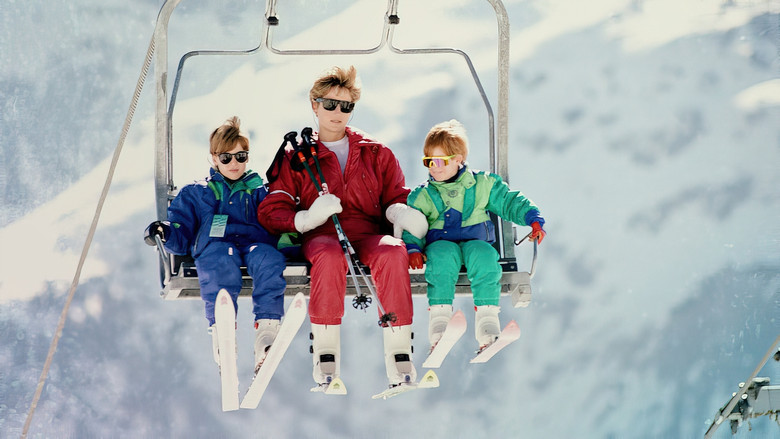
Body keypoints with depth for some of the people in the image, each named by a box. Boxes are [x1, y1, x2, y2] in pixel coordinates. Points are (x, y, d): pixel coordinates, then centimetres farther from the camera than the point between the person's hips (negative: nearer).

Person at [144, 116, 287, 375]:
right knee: (221, 264, -40)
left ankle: (267, 331, -51)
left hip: (254, 242, 1)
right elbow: (182, 237, 21)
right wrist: (165, 232, -2)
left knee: (268, 259, -38)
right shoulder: (195, 194, 30)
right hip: (215, 245, -1)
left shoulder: (259, 191, 31)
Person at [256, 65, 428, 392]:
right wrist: (308, 217, -12)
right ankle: (325, 361, -39)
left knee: (393, 252, -37)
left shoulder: (375, 154, 24)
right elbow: (270, 211, 10)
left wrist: (400, 212, -8)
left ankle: (399, 359, -40)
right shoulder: (297, 158, 19)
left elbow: (395, 195, 19)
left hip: (368, 234, 1)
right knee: (330, 256, -40)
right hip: (320, 235, -1)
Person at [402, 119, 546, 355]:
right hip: (440, 243, 0)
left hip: (475, 241, 0)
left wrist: (533, 219, -1)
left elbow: (510, 202, 14)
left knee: (483, 255, -36)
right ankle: (438, 318, -40)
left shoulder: (483, 184, 12)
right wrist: (413, 248, -12)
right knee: (443, 256, -38)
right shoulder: (422, 196, 12)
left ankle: (486, 318, -37)